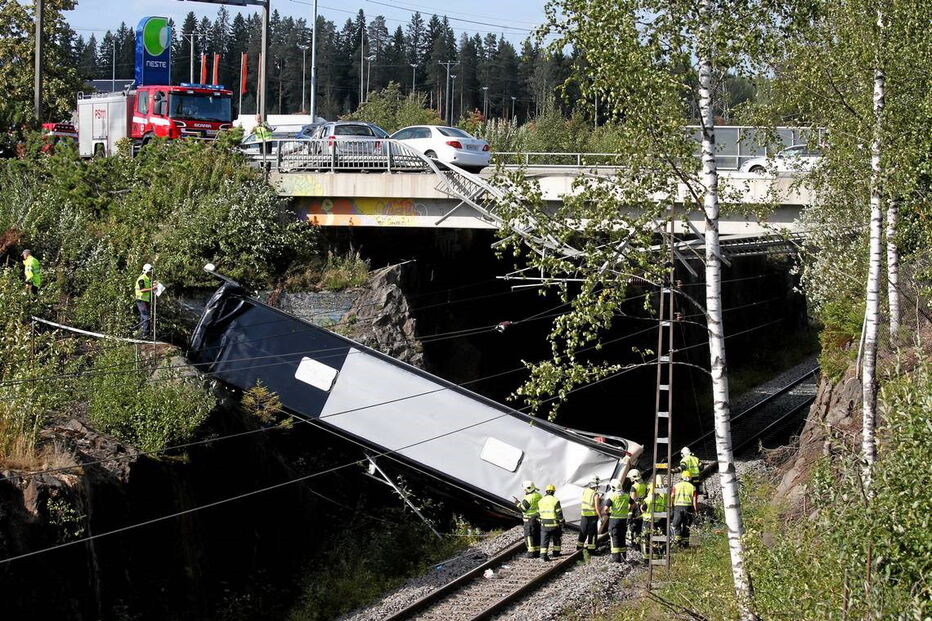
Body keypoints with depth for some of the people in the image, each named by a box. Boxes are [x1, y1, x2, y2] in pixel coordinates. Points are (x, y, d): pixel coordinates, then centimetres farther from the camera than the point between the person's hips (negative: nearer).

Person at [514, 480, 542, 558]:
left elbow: (523, 508, -17)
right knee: (537, 535, 12)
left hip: (530, 520, -8)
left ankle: (532, 553, -4)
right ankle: (537, 552, 15)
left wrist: (517, 503, -1)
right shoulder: (538, 495, 6)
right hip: (538, 519, 8)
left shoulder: (528, 498, -20)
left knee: (529, 536, -2)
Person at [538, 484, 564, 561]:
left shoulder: (541, 501, 3)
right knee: (557, 538, 20)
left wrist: (540, 521, 22)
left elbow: (539, 513, 9)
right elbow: (559, 513, -11)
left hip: (544, 524, 2)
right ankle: (556, 552, 26)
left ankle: (543, 554, -11)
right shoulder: (555, 500, -11)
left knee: (544, 540, 2)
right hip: (554, 524, -2)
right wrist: (563, 522, 1)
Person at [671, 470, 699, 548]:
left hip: (678, 507, -1)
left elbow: (672, 497, 2)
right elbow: (695, 500, 1)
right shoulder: (692, 487, 5)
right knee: (686, 525, 12)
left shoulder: (676, 486, 5)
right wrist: (696, 510, 6)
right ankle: (685, 541, 11)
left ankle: (678, 536, -14)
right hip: (688, 508, 1)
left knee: (676, 524, 7)